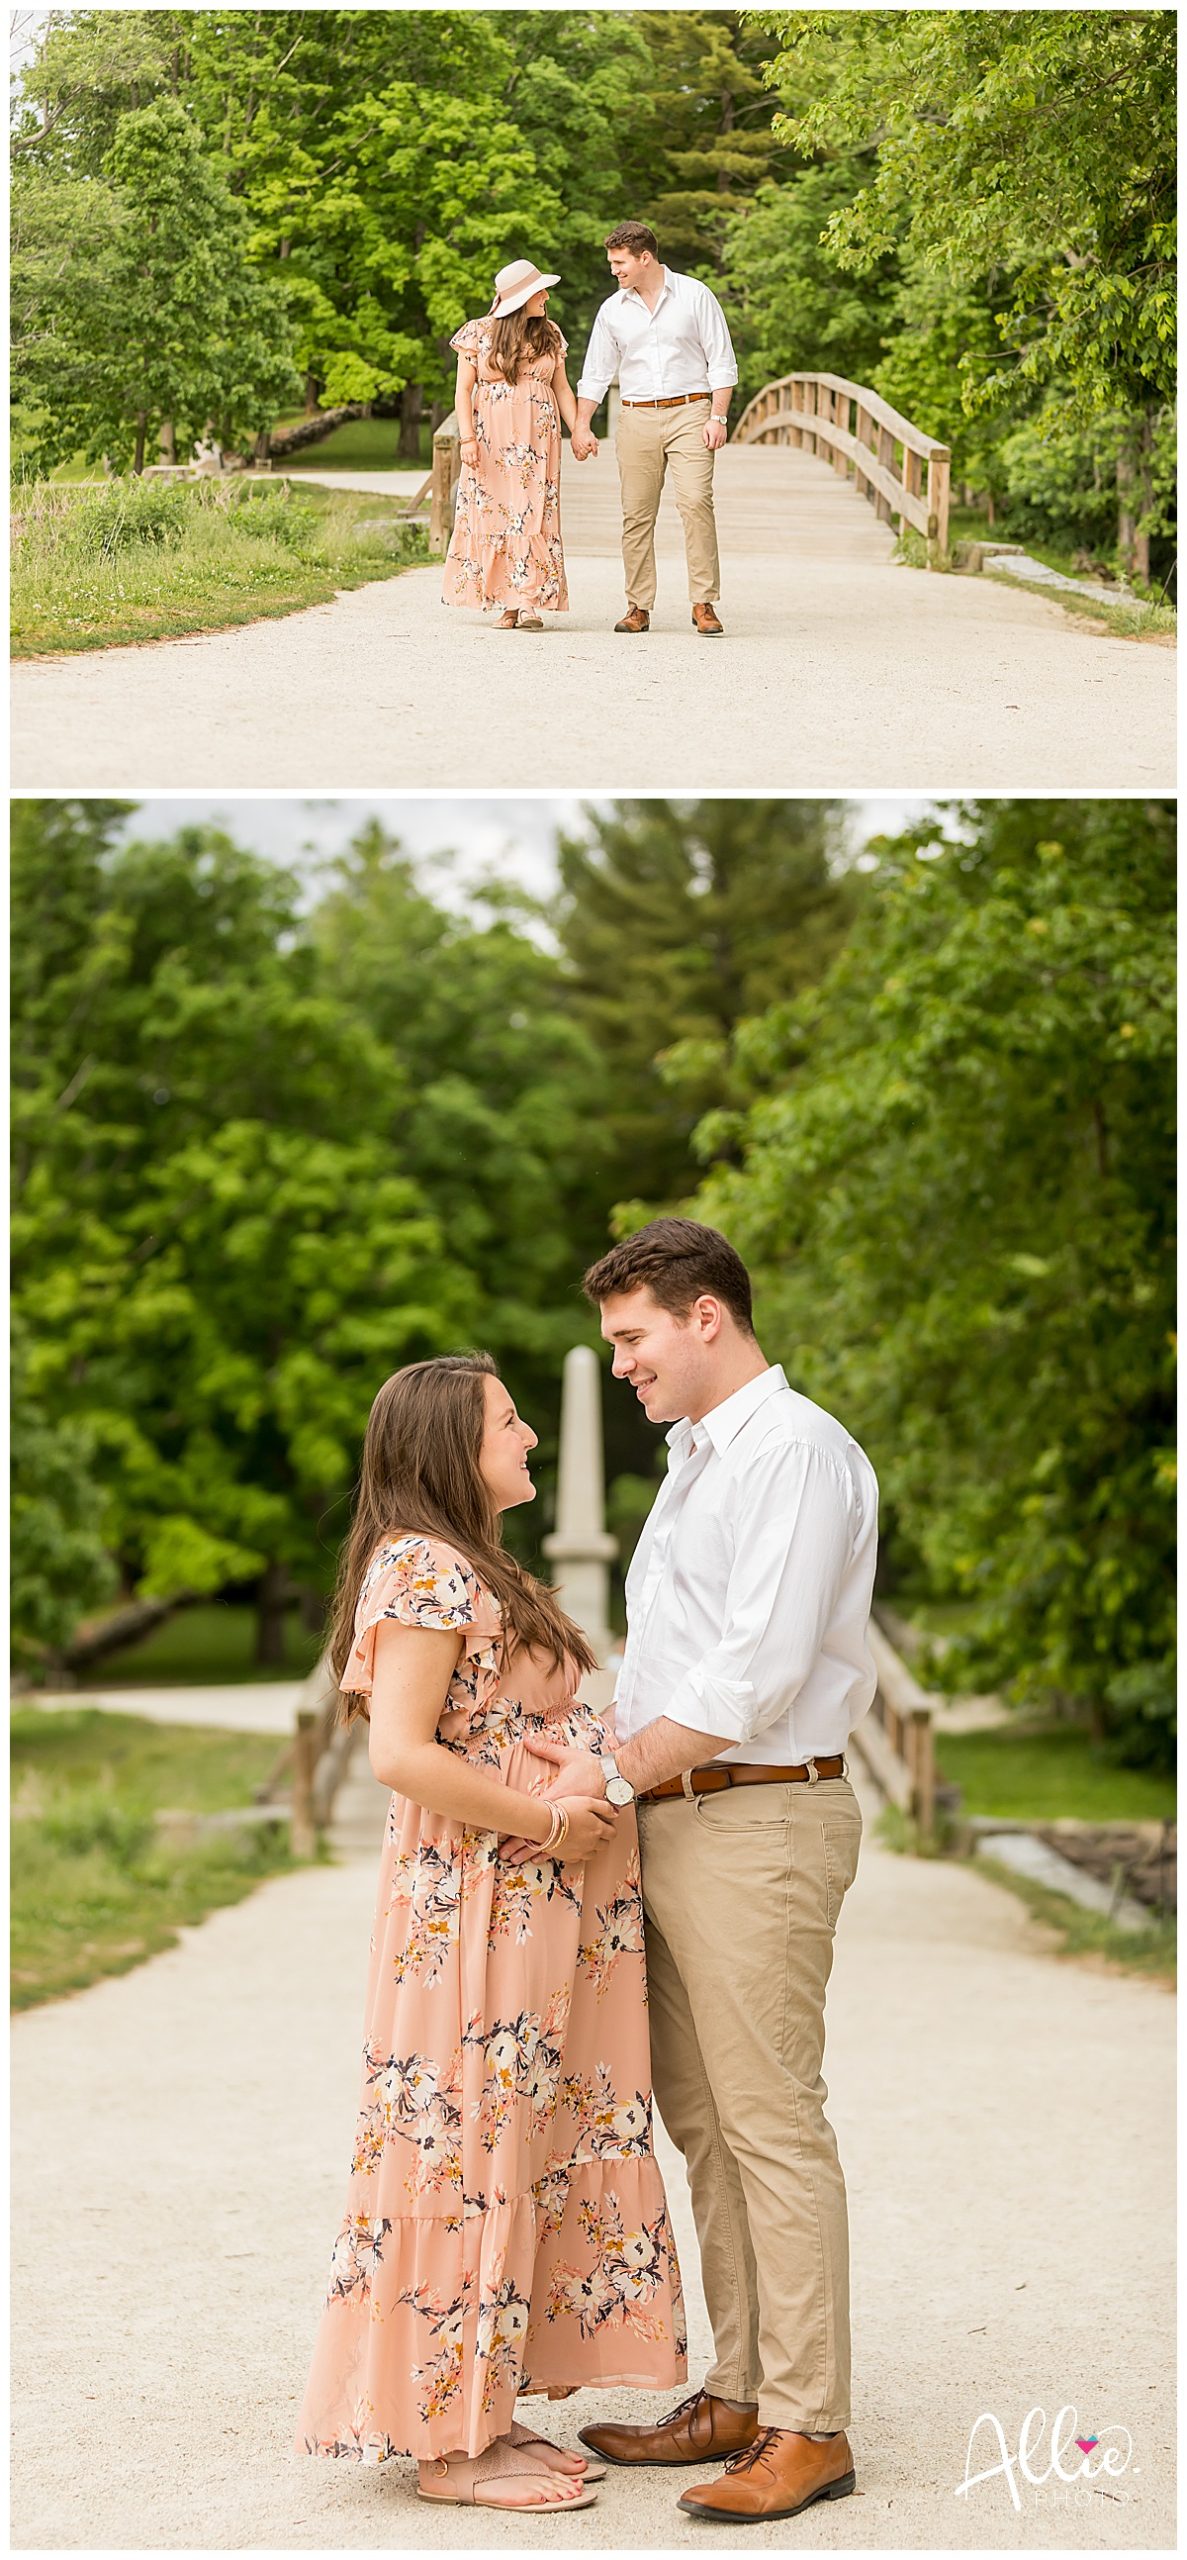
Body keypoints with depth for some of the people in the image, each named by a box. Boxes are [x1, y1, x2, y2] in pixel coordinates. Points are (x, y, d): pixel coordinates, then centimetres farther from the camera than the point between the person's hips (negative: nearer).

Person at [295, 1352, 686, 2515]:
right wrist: (549, 1820, -17)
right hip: (473, 1906, -10)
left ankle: (487, 2415, 18)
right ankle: (451, 2442, 2)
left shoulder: (477, 1572, 20)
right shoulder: (422, 1569, -13)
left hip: (538, 1911, 10)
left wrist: (603, 1789, 6)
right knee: (471, 2152, -5)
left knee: (524, 2153, 11)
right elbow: (401, 1753, -22)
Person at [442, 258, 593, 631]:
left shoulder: (550, 335, 10)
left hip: (537, 440, 2)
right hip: (491, 437, -2)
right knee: (493, 513, -4)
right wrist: (467, 438, -10)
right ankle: (507, 604, 0)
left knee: (534, 515, -7)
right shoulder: (479, 334, 0)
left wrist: (577, 431, 4)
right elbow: (463, 390, 0)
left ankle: (530, 603, -11)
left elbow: (562, 389, 15)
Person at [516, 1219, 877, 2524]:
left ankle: (809, 2428, -1)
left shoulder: (797, 1449, -11)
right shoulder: (692, 1461, 20)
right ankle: (739, 2397, 19)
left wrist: (619, 1775, -14)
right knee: (700, 2121, 11)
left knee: (771, 2124, -6)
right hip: (672, 1823, 10)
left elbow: (761, 1667, -19)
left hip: (757, 1821, -10)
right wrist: (587, 1746, 7)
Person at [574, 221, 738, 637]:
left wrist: (717, 417, -6)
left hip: (690, 413, -3)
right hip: (637, 417, 3)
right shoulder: (612, 310, 10)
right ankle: (638, 606, 6)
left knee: (696, 501, -16)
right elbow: (595, 373, 16)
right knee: (636, 512, -1)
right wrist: (581, 424, 8)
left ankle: (704, 604, -12)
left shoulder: (694, 296, 1)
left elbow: (721, 361, 2)